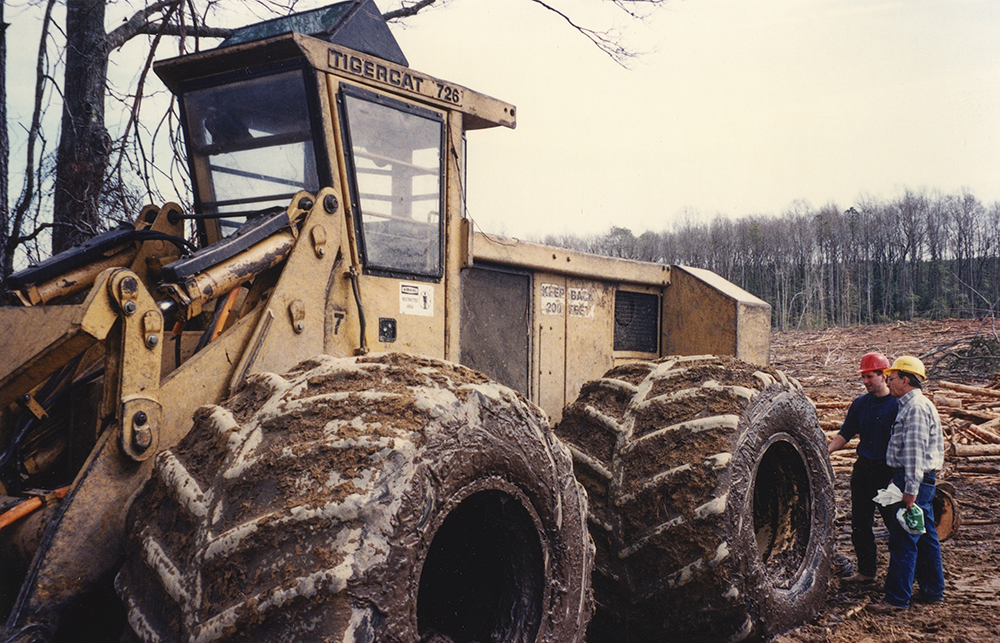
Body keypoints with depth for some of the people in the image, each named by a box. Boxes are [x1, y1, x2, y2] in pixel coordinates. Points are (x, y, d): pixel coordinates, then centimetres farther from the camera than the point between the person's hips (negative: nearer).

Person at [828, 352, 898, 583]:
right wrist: (827, 450, -5)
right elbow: (845, 434, 12)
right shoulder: (860, 404, 9)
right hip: (863, 468, 5)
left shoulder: (898, 404, -7)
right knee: (860, 523, 7)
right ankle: (866, 570, 19)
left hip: (889, 471, -5)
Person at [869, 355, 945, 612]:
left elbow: (915, 452, -22)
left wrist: (910, 490, -24)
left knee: (903, 539, -8)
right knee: (925, 537, 16)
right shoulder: (911, 405, 18)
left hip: (914, 480, -11)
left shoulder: (916, 407, -16)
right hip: (922, 481, 11)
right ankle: (934, 590, 25)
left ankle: (897, 598, -5)